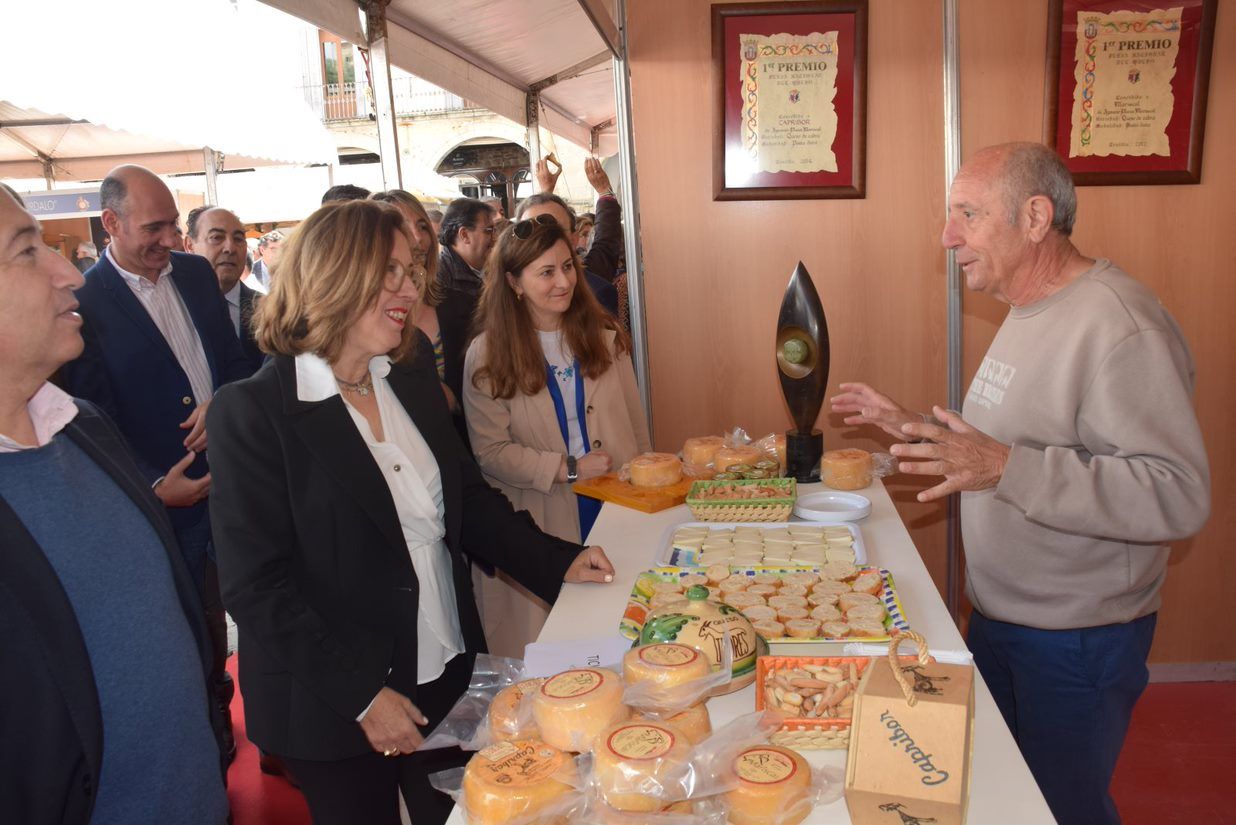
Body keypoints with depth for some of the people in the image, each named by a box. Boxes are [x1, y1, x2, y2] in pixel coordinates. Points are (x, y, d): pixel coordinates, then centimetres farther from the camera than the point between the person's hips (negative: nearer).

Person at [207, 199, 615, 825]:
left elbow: (469, 498, 8)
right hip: (335, 710, -5)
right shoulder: (251, 411, -16)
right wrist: (363, 695, -18)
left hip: (449, 679, 6)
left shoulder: (415, 384, 2)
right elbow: (254, 584, -17)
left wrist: (556, 562, -6)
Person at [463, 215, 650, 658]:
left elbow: (636, 426, 10)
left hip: (617, 506, 3)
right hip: (544, 519, -3)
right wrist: (568, 468, -15)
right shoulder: (487, 356, -7)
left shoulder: (604, 337, 6)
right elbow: (490, 452, -10)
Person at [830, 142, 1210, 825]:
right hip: (998, 616, 9)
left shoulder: (1118, 325, -24)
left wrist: (1006, 467, -37)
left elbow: (1178, 496, -30)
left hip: (1075, 641, -9)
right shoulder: (1031, 312, 8)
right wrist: (915, 428, 10)